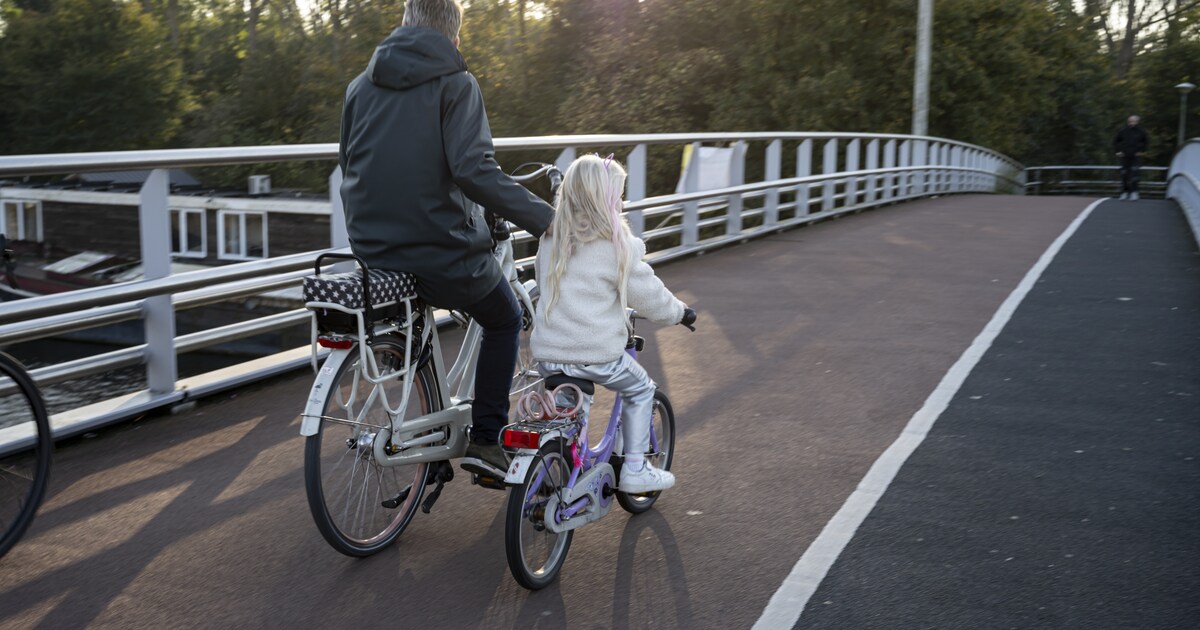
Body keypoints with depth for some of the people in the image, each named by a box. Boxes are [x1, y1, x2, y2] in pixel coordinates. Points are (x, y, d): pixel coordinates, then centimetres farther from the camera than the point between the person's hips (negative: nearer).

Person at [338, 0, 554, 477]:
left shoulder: (362, 84, 9)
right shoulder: (453, 83, -10)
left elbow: (350, 166, 16)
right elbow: (474, 170, -22)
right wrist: (545, 218, -19)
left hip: (372, 251, 6)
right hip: (442, 251, -6)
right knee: (503, 320, 20)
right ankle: (485, 441, 16)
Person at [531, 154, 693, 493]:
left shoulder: (550, 239, 6)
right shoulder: (615, 245, -11)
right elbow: (647, 294, -3)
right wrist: (678, 312, 17)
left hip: (547, 352, 6)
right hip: (595, 353, -5)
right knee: (640, 390, 17)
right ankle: (634, 469, 14)